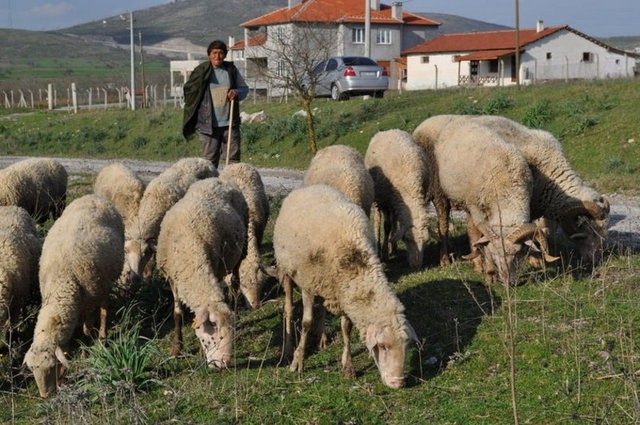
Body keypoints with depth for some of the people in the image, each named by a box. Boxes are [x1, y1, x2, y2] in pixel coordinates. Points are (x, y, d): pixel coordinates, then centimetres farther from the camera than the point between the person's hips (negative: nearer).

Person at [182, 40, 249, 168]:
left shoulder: (231, 69, 6)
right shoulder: (202, 71, -1)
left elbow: (245, 88, 17)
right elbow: (189, 90, 10)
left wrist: (237, 93, -6)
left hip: (229, 124, 2)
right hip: (209, 125, -2)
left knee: (233, 158, 4)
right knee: (210, 160, -1)